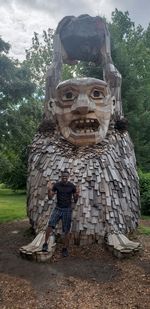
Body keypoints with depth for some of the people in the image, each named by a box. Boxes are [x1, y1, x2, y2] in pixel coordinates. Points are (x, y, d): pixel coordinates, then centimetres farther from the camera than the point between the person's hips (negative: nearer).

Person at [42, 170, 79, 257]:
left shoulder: (72, 186, -6)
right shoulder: (56, 185, -3)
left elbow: (75, 201, -1)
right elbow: (50, 197, -1)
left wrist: (77, 194, -22)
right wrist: (49, 189, -19)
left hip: (67, 210, -1)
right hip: (58, 208, 1)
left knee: (66, 231, 4)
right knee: (50, 225, -17)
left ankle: (65, 249, 19)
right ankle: (45, 244, -3)